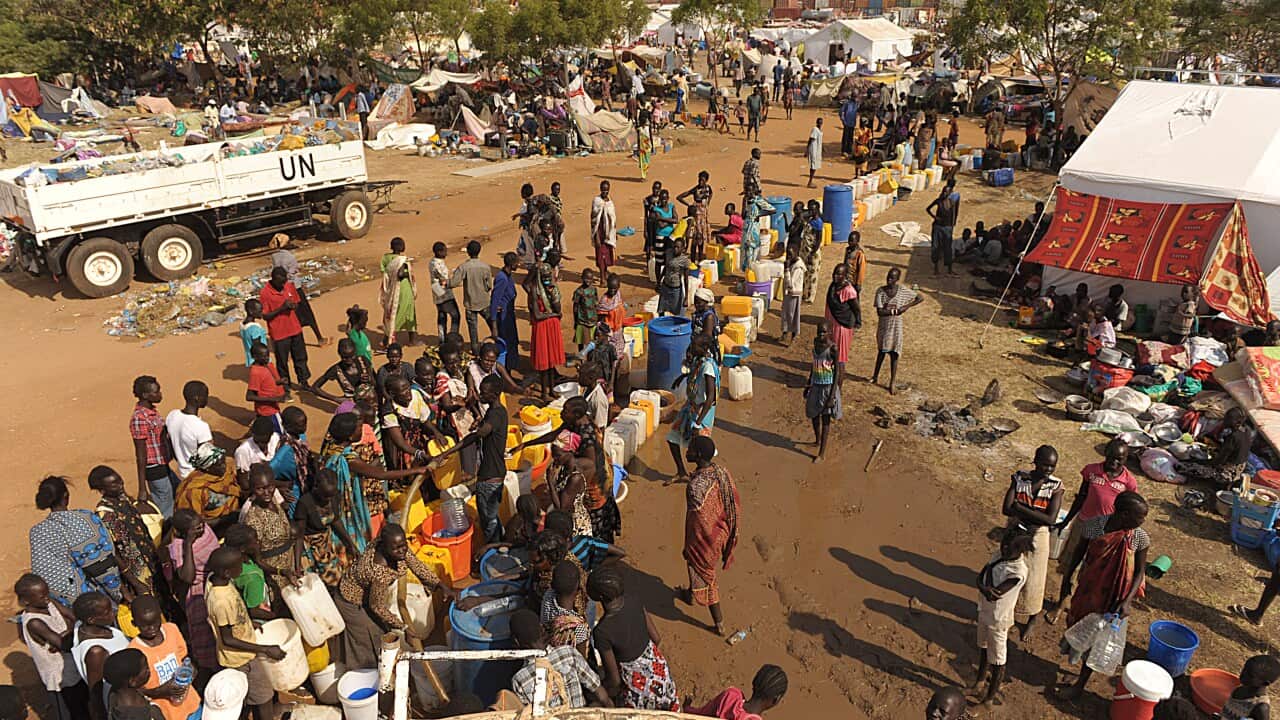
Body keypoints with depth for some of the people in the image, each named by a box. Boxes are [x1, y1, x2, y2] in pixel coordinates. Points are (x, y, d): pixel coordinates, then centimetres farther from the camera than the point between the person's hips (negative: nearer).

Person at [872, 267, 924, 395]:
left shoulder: (902, 290, -10)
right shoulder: (880, 291, -9)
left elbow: (920, 298, -3)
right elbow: (879, 312, -16)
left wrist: (906, 306, -12)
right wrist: (895, 311, -21)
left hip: (896, 326, -2)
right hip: (883, 325, 2)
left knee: (894, 353, 3)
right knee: (882, 351, 16)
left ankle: (893, 382, 13)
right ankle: (875, 376, 34)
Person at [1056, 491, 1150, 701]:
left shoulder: (1140, 538, -21)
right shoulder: (1095, 524, -18)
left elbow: (1139, 571, -9)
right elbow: (1080, 551, -3)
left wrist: (1127, 601, -19)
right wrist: (1067, 578, 6)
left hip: (1113, 596, -2)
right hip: (1088, 587, 2)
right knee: (1073, 623, 21)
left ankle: (1080, 685, 28)